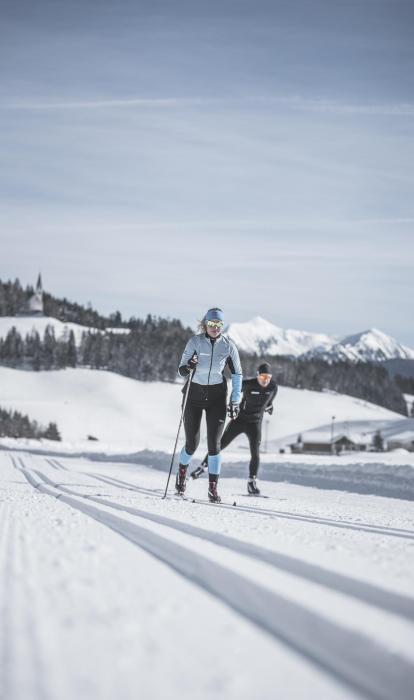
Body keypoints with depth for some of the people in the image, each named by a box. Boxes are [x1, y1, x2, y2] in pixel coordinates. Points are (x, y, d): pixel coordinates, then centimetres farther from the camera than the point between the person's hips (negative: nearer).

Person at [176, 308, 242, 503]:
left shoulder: (228, 345, -3)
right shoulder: (195, 341, -6)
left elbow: (237, 374, 5)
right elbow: (181, 370, -4)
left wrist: (235, 402, 0)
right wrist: (189, 367, -28)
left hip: (217, 395, 0)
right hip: (195, 393, 0)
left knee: (214, 444, -7)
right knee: (192, 444, 4)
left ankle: (213, 488, 0)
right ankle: (182, 471, 35)